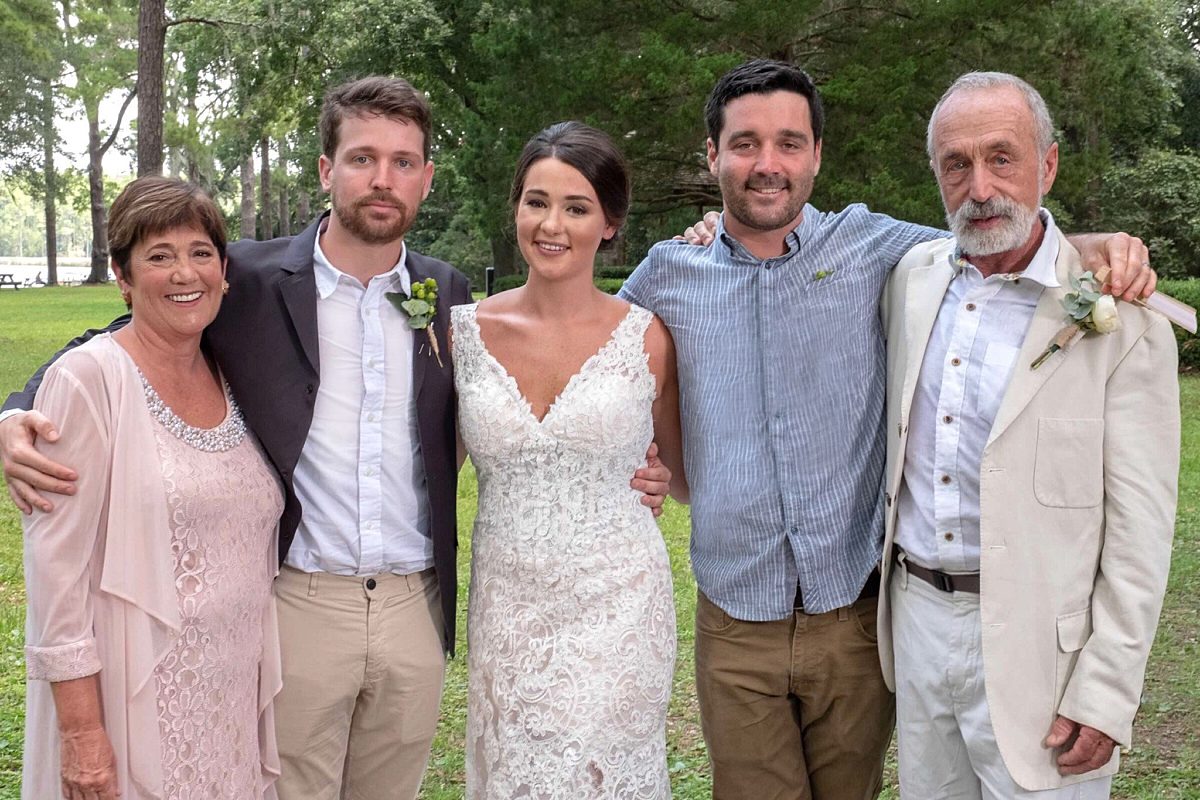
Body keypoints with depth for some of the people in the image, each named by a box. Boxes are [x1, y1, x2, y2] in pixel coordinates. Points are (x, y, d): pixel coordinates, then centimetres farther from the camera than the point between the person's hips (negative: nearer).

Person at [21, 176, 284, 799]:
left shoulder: (234, 380, 7)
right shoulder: (87, 379, -11)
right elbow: (57, 561, -13)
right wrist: (81, 730, -16)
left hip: (237, 695, 6)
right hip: (134, 702, -5)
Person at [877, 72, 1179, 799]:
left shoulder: (1120, 318, -12)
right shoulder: (914, 277, 3)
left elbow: (1140, 528, -11)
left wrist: (1105, 695, -14)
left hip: (1032, 646, -5)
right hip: (916, 617, 5)